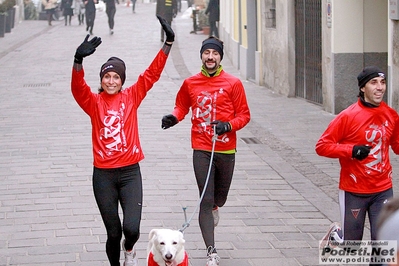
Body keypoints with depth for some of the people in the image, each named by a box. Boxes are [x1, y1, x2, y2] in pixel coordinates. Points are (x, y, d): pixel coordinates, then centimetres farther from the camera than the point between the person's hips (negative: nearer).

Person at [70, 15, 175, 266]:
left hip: (130, 172, 0)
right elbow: (77, 87, -18)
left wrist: (168, 43, -7)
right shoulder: (94, 102, 0)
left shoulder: (131, 97, 4)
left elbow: (152, 73, 0)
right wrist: (79, 60, -36)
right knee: (113, 232, 5)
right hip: (103, 174, 0)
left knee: (131, 228, -13)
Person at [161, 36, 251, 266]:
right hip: (201, 150, 0)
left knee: (220, 196, 17)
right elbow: (182, 106, 17)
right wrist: (173, 117, -5)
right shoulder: (190, 83, 3)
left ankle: (214, 207, 56)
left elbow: (244, 115, 1)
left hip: (226, 149, 1)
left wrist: (228, 125, -17)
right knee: (205, 200, -6)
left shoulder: (233, 83, -2)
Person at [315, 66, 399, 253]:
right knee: (351, 245, 11)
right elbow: (322, 146, -11)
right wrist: (351, 150, -23)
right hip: (354, 192, -3)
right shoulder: (348, 116, -12)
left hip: (383, 190, 3)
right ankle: (336, 233, 44)